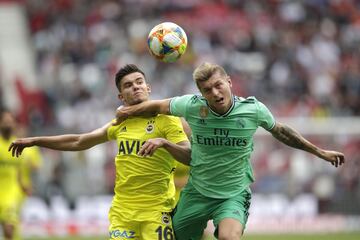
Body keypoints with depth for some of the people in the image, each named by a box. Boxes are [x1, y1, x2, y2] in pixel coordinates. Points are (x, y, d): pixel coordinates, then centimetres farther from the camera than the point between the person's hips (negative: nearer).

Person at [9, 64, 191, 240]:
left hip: (156, 209, -4)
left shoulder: (166, 119, -3)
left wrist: (164, 142, -32)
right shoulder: (120, 123, 13)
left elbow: (190, 156, -14)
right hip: (122, 209, 5)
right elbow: (79, 142, 22)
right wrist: (34, 141, 22)